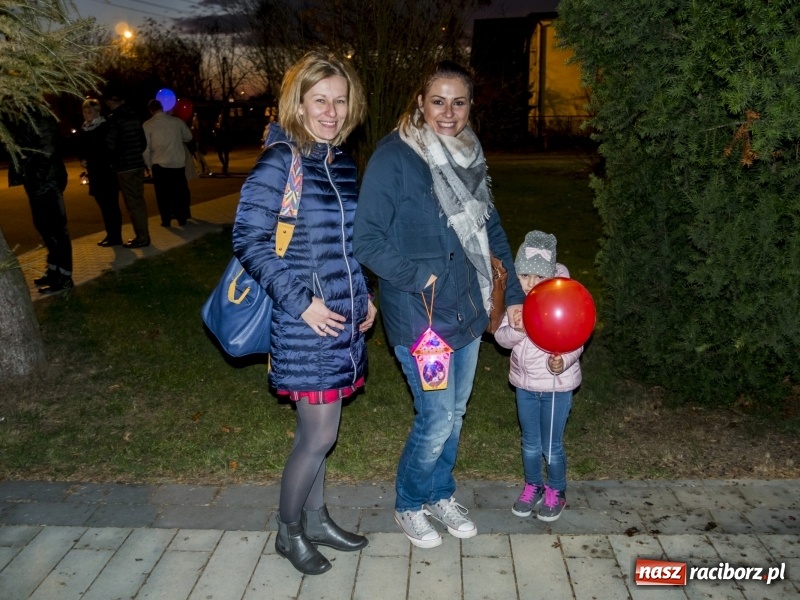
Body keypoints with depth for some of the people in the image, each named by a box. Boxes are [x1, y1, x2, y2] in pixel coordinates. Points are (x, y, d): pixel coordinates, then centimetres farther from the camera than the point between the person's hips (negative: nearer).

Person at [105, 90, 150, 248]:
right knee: (139, 201, 13)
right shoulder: (133, 116, 11)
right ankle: (143, 234, 19)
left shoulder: (113, 119, -11)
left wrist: (113, 161, 1)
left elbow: (110, 145, -15)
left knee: (132, 203, -3)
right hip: (138, 164, 8)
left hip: (124, 167, -8)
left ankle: (141, 237, -1)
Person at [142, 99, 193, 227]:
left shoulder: (147, 125, -5)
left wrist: (148, 164, 8)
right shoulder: (177, 121, 0)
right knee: (179, 192, 11)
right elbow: (188, 137, 15)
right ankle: (182, 218, 15)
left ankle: (166, 220, 9)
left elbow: (145, 147, -4)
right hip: (178, 163, 2)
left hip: (159, 165, -2)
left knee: (163, 194, 8)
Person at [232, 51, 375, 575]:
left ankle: (316, 519, 36)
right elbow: (249, 240, -16)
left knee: (318, 430, 18)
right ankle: (288, 532, 26)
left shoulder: (342, 163, 10)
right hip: (307, 321, -7)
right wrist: (301, 301, -19)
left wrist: (364, 296, 11)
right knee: (320, 435, 2)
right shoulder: (280, 161, -12)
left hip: (346, 318, 7)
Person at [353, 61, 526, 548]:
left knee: (455, 413, 17)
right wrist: (421, 277, -19)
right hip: (420, 314, -6)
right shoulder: (393, 157, -13)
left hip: (469, 308, 7)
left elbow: (492, 229, 14)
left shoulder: (470, 156, 8)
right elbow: (368, 240, -15)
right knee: (437, 420, 0)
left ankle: (441, 494, 41)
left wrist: (513, 292, 10)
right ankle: (410, 504, 28)